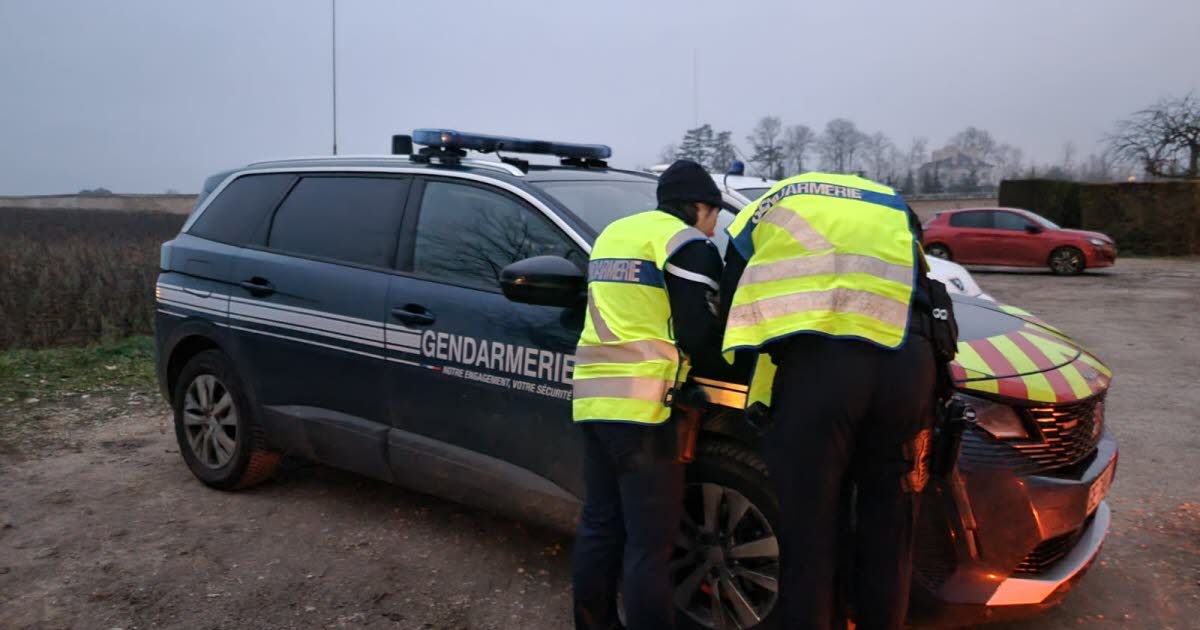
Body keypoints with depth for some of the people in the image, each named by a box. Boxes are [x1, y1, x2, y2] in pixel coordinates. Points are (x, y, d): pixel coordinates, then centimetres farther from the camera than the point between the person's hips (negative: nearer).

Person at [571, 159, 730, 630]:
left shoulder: (611, 234, 21)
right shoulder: (688, 244, -3)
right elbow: (701, 337, -8)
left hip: (593, 398, 8)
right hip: (642, 403, -8)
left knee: (599, 525, 16)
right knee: (650, 541, -1)